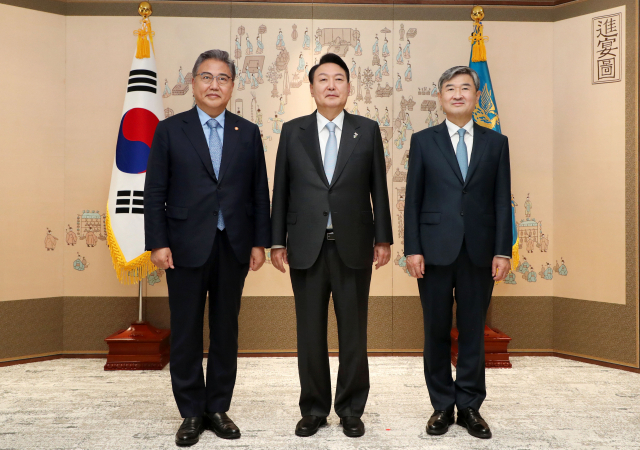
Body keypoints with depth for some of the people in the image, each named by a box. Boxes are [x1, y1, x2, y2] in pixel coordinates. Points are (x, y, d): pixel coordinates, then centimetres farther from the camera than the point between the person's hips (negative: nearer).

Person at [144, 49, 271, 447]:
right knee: (186, 333, 6)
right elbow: (155, 193, 0)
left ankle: (218, 408, 24)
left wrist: (260, 242, 1)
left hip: (234, 247, 2)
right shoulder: (170, 130, 3)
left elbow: (259, 192, 7)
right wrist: (158, 243, -7)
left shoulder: (248, 133, 8)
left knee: (226, 330, 10)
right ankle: (192, 413, 21)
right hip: (186, 247, -1)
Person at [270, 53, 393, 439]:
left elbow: (378, 188, 5)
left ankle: (351, 409, 24)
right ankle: (314, 408, 24)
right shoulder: (293, 131, 6)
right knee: (310, 332, 8)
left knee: (353, 331, 8)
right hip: (306, 247, 1)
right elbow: (281, 189, 5)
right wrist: (277, 242, 2)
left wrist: (383, 239, 2)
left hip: (353, 246, 0)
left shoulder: (368, 130, 5)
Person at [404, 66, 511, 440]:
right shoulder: (423, 141, 5)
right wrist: (412, 249, -5)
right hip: (435, 250, -1)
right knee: (437, 330, 7)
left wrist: (503, 251, -2)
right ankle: (442, 405, 21)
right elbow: (413, 199, 2)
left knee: (473, 331, 7)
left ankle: (470, 406, 21)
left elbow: (502, 200, 5)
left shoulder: (496, 142, 8)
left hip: (479, 252, 1)